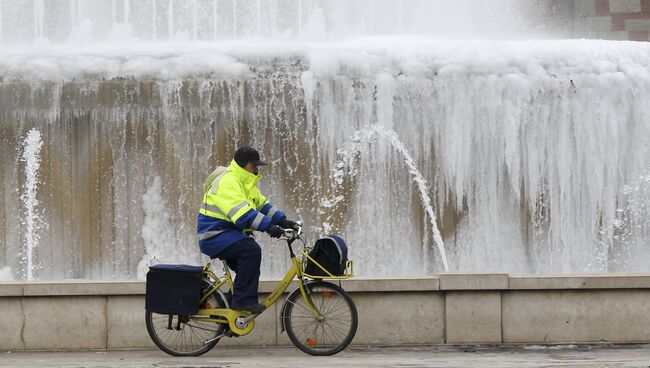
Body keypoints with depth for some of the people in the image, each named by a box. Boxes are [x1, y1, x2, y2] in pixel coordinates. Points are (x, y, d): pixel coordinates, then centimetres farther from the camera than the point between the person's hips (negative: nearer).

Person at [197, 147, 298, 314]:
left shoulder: (245, 183, 16)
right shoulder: (227, 182, -19)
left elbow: (262, 205, 13)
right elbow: (241, 213, -31)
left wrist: (283, 220, -2)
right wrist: (269, 226, -36)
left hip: (229, 234, 11)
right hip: (214, 236, -11)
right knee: (252, 250, -28)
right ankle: (244, 300, -26)